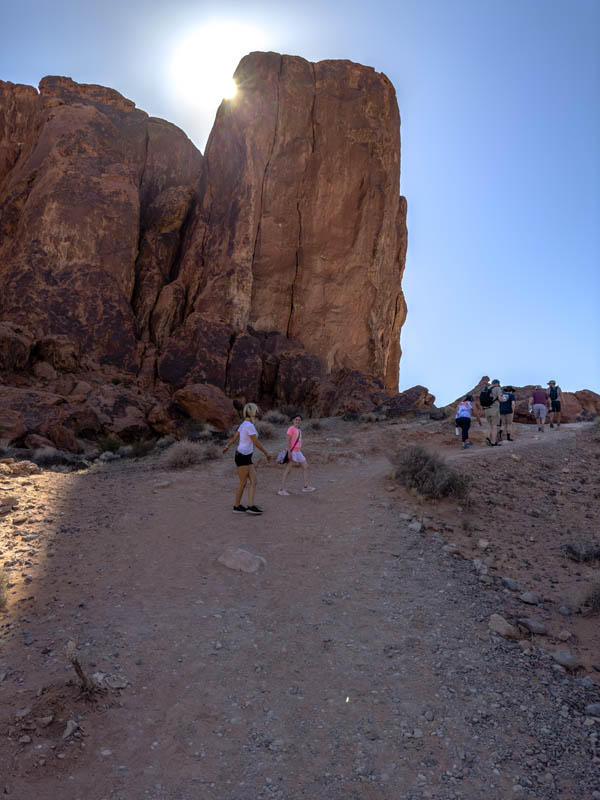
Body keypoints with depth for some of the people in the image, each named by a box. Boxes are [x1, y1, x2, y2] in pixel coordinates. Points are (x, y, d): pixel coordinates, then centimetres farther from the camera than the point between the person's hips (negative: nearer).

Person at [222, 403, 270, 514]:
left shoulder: (244, 424, 12)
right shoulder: (249, 425, -17)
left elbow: (234, 437, 22)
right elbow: (256, 443, -16)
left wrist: (227, 446, 36)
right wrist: (266, 453, -6)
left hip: (247, 457, 9)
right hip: (242, 456, -9)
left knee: (253, 482, 2)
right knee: (243, 483, 1)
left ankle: (250, 506, -1)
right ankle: (237, 506, 13)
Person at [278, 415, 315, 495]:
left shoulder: (299, 431, 16)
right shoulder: (291, 428, -10)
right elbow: (288, 441, -16)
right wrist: (289, 452, -23)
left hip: (298, 452, 9)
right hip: (292, 452, -9)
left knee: (306, 467, 12)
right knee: (287, 470, -7)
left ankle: (306, 486, 19)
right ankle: (282, 489, -5)